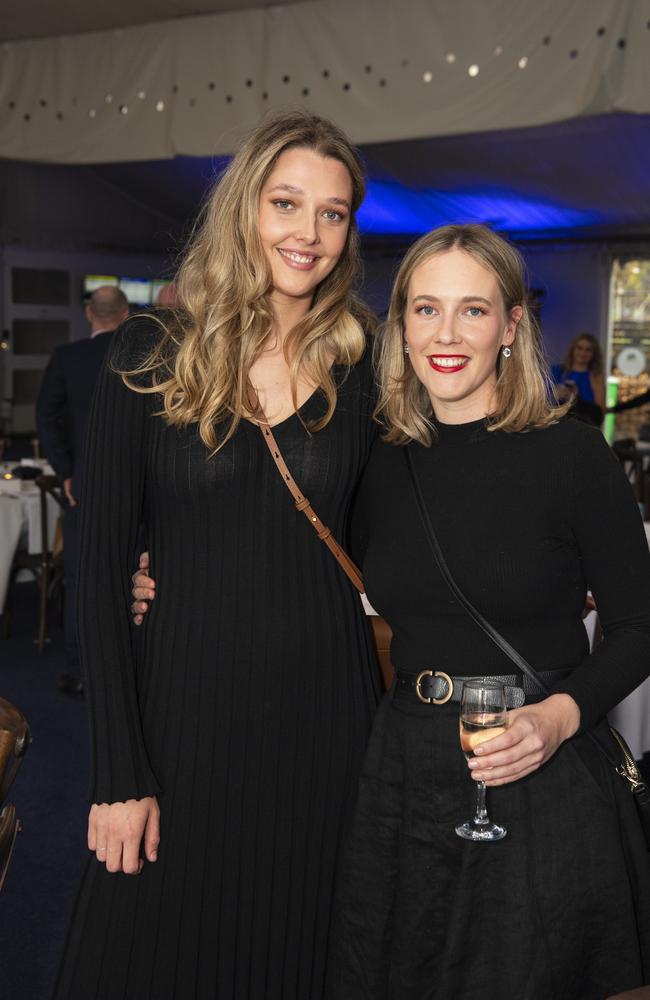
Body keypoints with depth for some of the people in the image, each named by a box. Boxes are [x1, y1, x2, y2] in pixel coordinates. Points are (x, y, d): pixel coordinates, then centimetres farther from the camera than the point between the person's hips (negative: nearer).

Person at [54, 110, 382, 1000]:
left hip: (325, 718, 2)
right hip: (181, 709, -1)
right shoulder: (152, 357, -3)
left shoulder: (364, 369, 1)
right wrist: (119, 773, -9)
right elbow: (101, 566, -5)